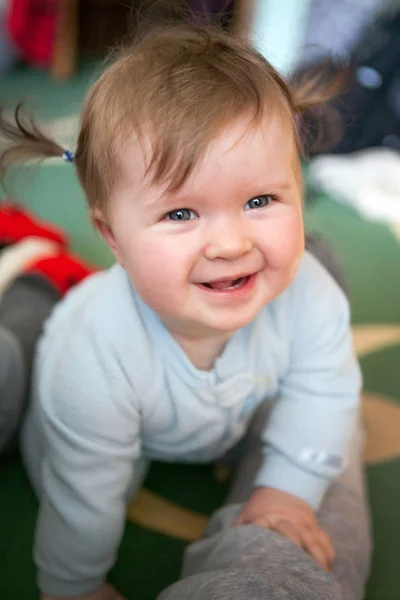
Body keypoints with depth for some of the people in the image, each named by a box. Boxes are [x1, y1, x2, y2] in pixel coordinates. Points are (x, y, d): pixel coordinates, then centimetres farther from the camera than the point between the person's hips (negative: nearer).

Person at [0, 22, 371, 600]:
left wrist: (287, 485, -15)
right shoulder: (95, 359, -45)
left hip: (241, 419, 3)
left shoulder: (308, 295, -37)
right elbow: (85, 499, -29)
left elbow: (323, 390, -15)